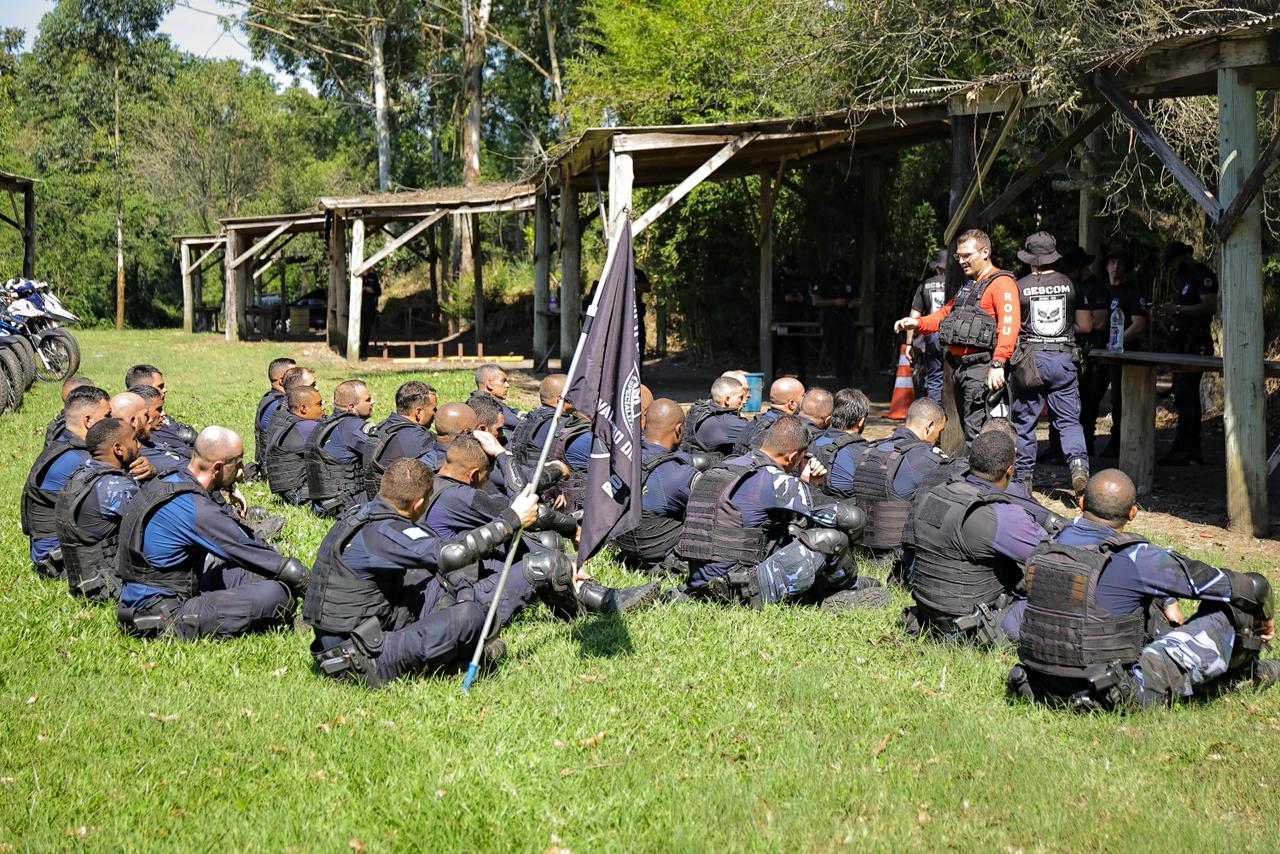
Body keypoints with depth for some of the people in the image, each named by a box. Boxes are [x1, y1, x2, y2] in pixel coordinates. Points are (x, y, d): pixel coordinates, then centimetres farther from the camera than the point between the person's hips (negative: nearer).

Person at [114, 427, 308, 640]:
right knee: (277, 593, -17)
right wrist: (304, 577, -1)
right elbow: (251, 553, -13)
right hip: (165, 618, -10)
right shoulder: (196, 510, -21)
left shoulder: (168, 481, 8)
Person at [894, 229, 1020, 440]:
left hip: (982, 368, -10)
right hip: (959, 366, 10)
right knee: (968, 428, 12)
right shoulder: (967, 285, 24)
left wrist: (998, 363, -31)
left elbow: (1009, 325, -21)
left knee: (976, 434, -15)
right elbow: (946, 312, 31)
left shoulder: (1001, 283, -8)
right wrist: (917, 323, 11)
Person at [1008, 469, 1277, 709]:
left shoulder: (1048, 548, 1)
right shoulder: (1135, 558, -17)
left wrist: (1167, 604, 31)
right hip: (1117, 698, -7)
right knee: (1228, 610, 4)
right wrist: (1265, 616, 12)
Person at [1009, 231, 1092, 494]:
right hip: (1064, 358, 1)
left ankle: (1023, 476, 14)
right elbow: (1085, 325, 4)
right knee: (1069, 419, 7)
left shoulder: (1019, 287, -5)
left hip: (1030, 359, -1)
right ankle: (1078, 462, -16)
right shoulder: (1071, 285, 1)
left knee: (1024, 420, 10)